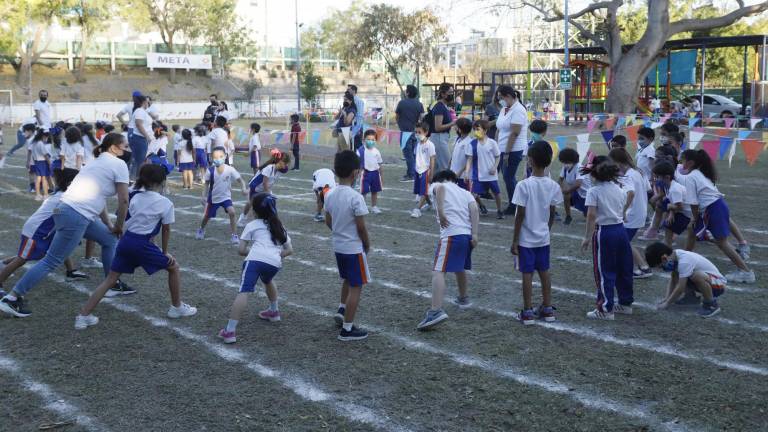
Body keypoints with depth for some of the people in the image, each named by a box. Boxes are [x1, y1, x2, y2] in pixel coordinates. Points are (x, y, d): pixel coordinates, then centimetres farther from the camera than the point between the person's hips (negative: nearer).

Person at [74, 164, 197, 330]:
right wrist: (165, 252, 17)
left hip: (125, 240, 5)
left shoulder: (135, 196, 10)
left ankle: (83, 316, 5)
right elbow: (166, 230, 5)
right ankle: (177, 307, 24)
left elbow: (127, 219, 13)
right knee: (174, 267, 15)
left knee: (110, 279, 11)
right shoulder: (165, 203, -3)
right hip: (142, 244, -5)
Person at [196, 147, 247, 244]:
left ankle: (235, 235, -14)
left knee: (232, 213, -25)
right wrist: (204, 196, -9)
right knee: (207, 216, 16)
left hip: (226, 197, -1)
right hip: (213, 198, 1)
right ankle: (201, 229, 50)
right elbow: (207, 184, -3)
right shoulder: (210, 171, -17)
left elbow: (240, 180, -15)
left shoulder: (230, 169, -20)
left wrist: (244, 189, -33)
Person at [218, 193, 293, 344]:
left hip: (255, 259, -5)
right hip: (275, 263, 5)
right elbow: (289, 250, 28)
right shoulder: (279, 226, 31)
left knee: (244, 292, -15)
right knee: (267, 280, 38)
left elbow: (241, 250, 14)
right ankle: (274, 311, 49)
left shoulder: (252, 225, 19)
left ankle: (230, 331, -25)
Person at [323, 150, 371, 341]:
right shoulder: (355, 197, -22)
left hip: (338, 246, 7)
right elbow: (361, 227, -18)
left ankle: (341, 310, 29)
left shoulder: (330, 194, -1)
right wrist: (367, 245, -2)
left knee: (348, 280, 29)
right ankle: (347, 329, 6)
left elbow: (328, 222, 8)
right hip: (354, 248, -7)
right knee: (356, 286, 3)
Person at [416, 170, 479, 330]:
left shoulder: (436, 186, 15)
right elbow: (474, 209, 7)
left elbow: (439, 187, -13)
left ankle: (436, 311, -30)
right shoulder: (465, 192, 27)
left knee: (438, 272, -14)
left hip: (451, 234, -6)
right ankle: (463, 299, 50)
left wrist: (441, 213, -16)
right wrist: (474, 235, -1)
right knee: (460, 267, 30)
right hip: (467, 235, 6)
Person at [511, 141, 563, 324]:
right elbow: (552, 213, 4)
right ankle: (547, 309, 22)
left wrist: (514, 240, -8)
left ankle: (528, 312, 9)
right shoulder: (553, 185, -4)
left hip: (526, 239, -4)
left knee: (527, 273, 3)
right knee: (544, 272, 15)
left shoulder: (524, 185, -19)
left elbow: (520, 215, -16)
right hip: (543, 238, 5)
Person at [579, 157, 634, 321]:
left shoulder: (594, 191, -11)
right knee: (623, 269, 16)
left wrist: (588, 237, -12)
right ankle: (626, 303, 27)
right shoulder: (619, 189, 7)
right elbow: (623, 212, 9)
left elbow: (592, 215, -17)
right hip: (621, 229, 6)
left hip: (604, 232, -6)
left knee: (604, 272, 1)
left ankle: (606, 309, 3)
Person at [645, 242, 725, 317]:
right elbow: (673, 280, 4)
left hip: (718, 284, -9)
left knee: (697, 275, -37)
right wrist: (667, 298, -6)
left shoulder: (684, 261, -29)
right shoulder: (675, 255, -3)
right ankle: (691, 297, 19)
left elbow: (680, 288, -26)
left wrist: (667, 303, -17)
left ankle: (712, 305, -16)